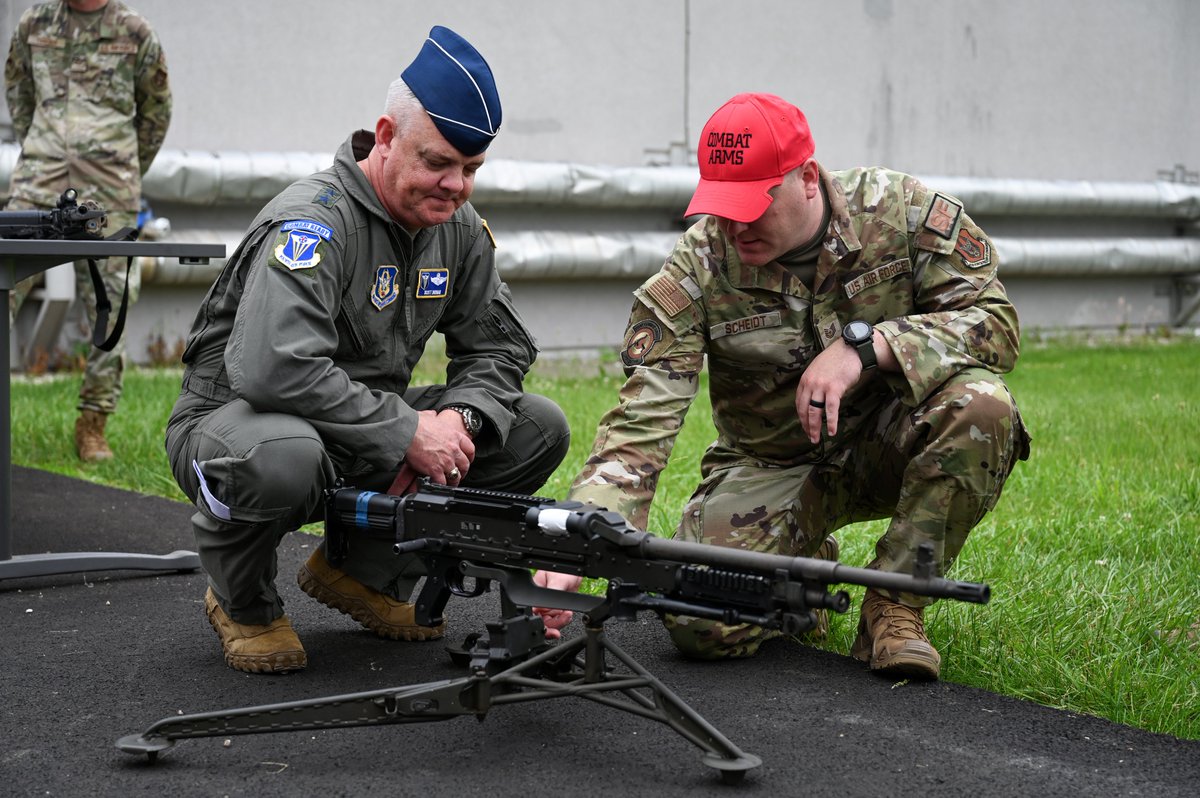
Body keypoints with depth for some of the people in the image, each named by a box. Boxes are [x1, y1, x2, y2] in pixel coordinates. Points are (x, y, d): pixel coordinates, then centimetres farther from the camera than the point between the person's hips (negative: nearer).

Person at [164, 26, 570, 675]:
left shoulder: (459, 229, 1)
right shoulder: (314, 220, -24)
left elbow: (498, 347, 8)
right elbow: (273, 367, -38)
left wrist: (459, 417, -16)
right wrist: (408, 433, -32)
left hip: (372, 423, 7)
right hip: (234, 419, -7)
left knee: (539, 428, -4)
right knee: (282, 455, -44)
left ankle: (368, 572, 7)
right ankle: (244, 603, -8)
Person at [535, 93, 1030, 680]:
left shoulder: (904, 212, -14)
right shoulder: (696, 268, -16)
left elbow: (995, 323, -16)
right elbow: (642, 421, -22)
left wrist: (865, 344, -32)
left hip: (886, 446, 0)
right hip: (769, 466, 0)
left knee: (981, 404, -31)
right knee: (699, 623, -23)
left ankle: (893, 606, -15)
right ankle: (796, 570, 15)